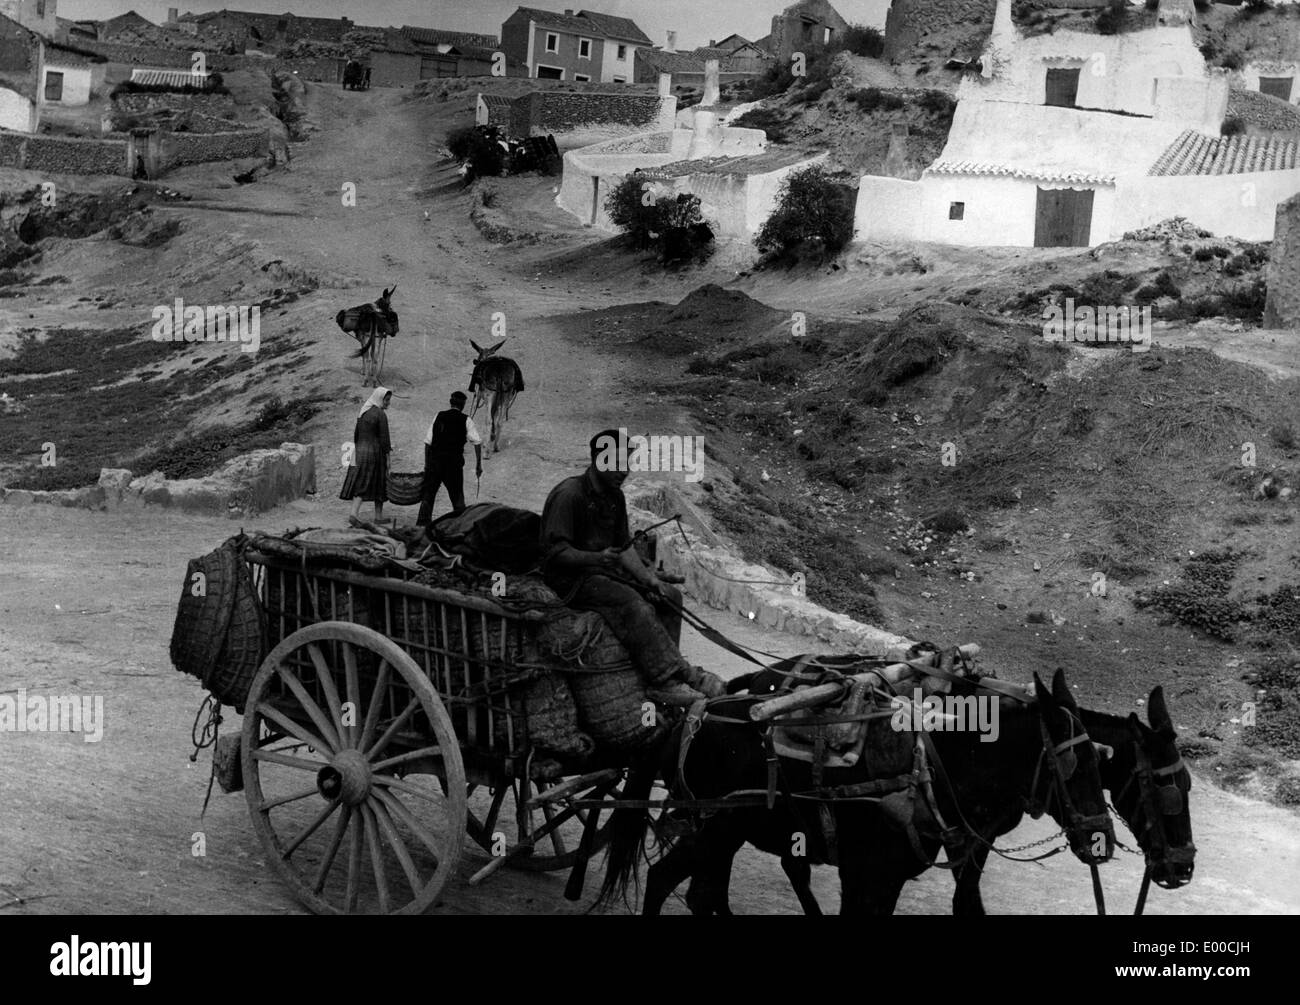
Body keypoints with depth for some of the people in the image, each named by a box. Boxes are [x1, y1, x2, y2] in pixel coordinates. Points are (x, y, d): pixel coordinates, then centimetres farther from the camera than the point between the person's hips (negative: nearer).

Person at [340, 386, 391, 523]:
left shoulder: (362, 412, 9)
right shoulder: (380, 414, -13)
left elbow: (356, 434, 13)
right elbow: (384, 438, -14)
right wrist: (387, 451, -7)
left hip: (360, 450, 7)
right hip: (374, 451, -7)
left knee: (361, 483, 8)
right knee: (378, 484, 3)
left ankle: (354, 513, -1)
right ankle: (378, 516, 6)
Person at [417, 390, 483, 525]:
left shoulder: (439, 416, 5)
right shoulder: (466, 420, -1)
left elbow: (428, 441, 3)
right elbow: (478, 442, -8)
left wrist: (427, 463, 10)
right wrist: (479, 465, -2)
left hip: (434, 460, 2)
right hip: (454, 463, -2)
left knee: (428, 495, 11)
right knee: (457, 497, 10)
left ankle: (421, 525, 11)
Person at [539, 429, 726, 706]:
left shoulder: (615, 496, 12)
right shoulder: (569, 495, -15)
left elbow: (624, 547, 14)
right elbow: (555, 551, -21)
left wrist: (649, 579, -1)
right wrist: (597, 558, -32)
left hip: (606, 572, 9)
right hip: (570, 579, -9)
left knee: (669, 595, -6)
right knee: (632, 603, -31)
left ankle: (663, 676, -14)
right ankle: (675, 674, -31)